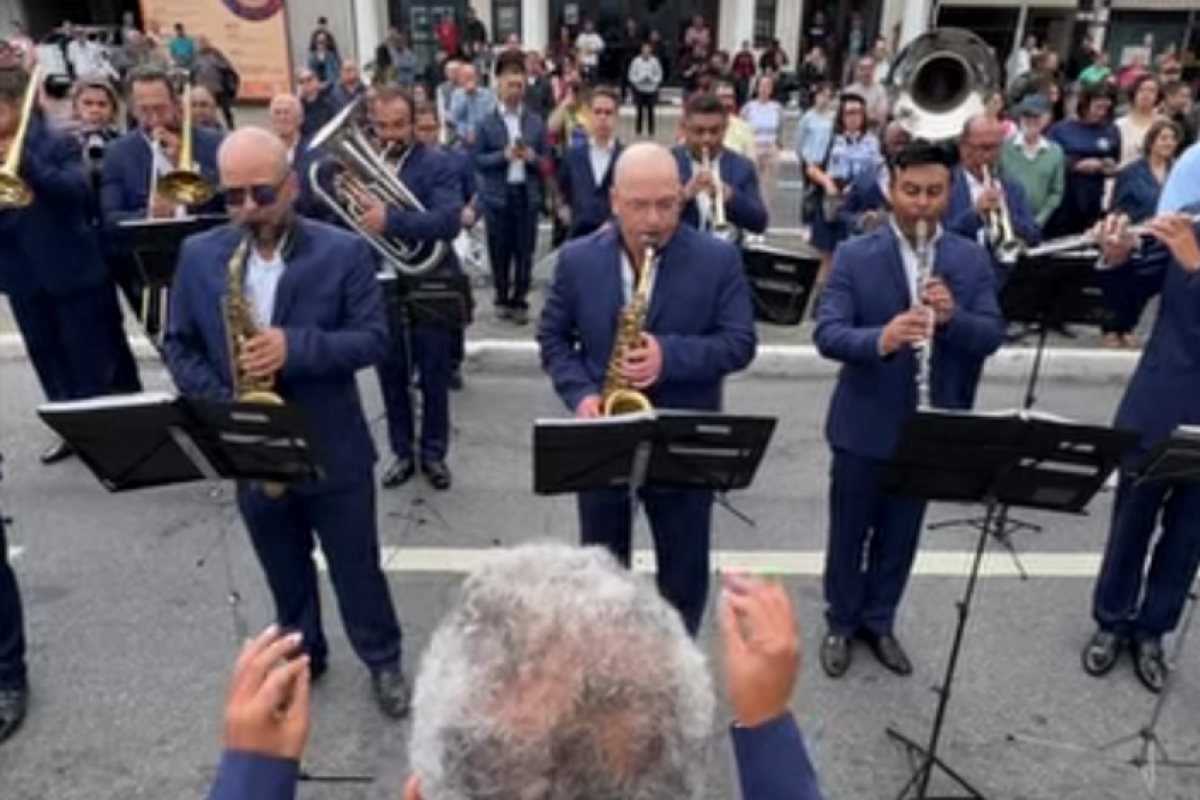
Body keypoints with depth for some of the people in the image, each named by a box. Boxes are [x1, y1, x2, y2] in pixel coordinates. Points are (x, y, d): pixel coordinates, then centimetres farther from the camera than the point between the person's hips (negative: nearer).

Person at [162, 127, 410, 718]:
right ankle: (301, 654, 44)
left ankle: (383, 660, 33)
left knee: (356, 566, 12)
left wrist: (295, 347, -27)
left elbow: (374, 339, -13)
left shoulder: (344, 252, -10)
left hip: (332, 448, -3)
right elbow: (178, 344, 4)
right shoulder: (198, 255, 0)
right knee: (284, 571, 21)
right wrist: (219, 403, -13)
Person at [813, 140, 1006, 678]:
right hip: (863, 424, -2)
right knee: (849, 531, 12)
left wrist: (952, 316, -27)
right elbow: (826, 335, -18)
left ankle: (878, 622, 37)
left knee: (900, 535, 17)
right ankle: (840, 623, 33)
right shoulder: (854, 256, -9)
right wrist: (880, 339, -38)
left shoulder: (973, 260, 0)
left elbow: (992, 336, -6)